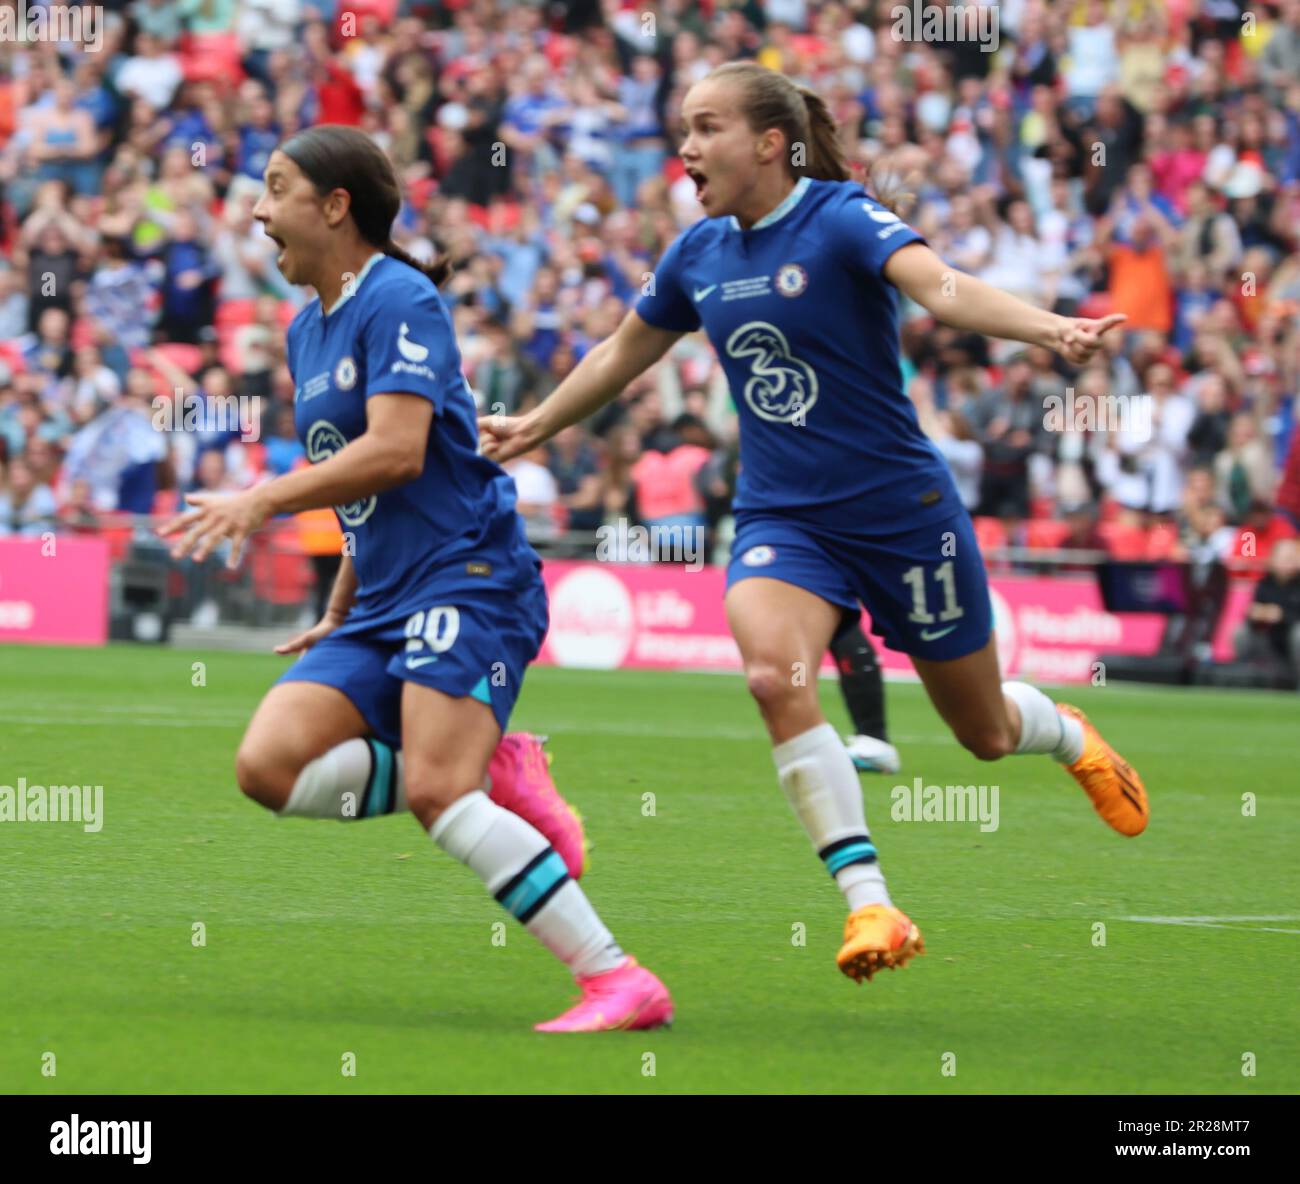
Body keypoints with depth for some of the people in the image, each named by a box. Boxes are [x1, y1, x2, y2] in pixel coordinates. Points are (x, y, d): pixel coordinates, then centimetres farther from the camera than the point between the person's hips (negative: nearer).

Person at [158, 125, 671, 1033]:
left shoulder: (400, 299, -8)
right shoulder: (307, 331, 20)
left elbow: (396, 450, -21)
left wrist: (263, 501, -21)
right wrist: (339, 615, 29)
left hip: (468, 576, -9)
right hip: (385, 602, 9)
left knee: (439, 788, -25)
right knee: (270, 763, -12)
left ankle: (620, 981, -23)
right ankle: (492, 780, -2)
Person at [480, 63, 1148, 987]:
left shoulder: (841, 220, -15)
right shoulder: (700, 254, 3)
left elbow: (939, 285, -35)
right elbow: (626, 352, 23)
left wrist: (1048, 329, -53)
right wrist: (537, 426, 33)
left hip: (903, 511, -4)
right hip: (782, 520, 4)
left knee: (986, 733, 11)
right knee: (773, 674, -28)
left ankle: (1069, 734, 50)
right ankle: (871, 907, -25)